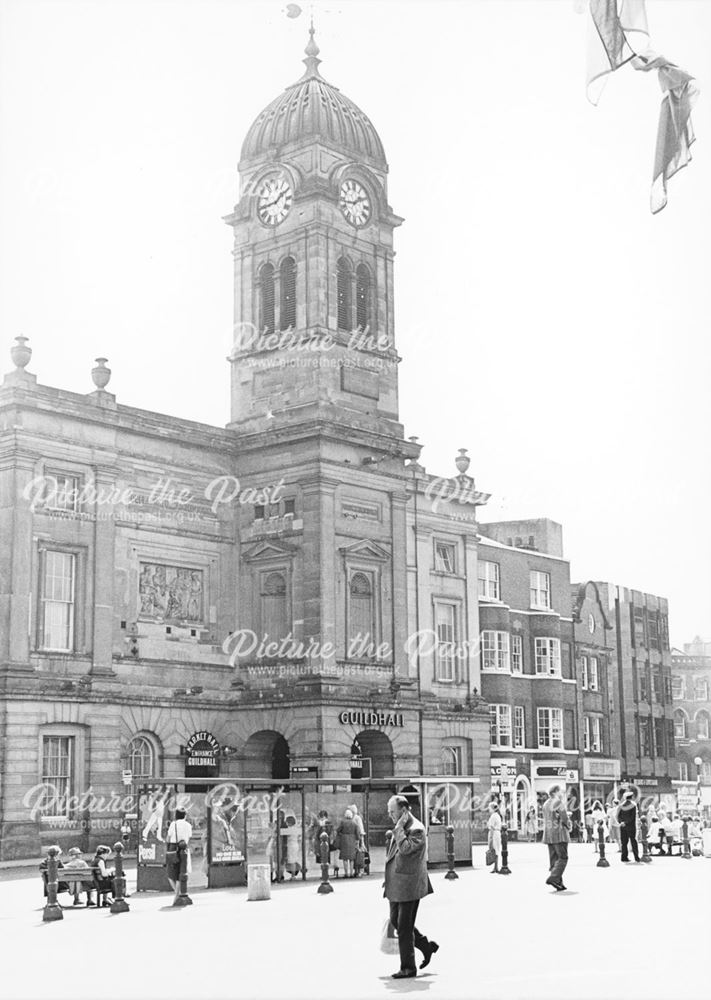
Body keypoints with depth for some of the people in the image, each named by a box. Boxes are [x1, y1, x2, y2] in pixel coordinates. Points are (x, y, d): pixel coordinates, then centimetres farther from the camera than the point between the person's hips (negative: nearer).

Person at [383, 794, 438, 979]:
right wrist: (389, 878, 20)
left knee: (404, 927, -2)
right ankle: (427, 946, 30)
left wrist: (399, 828, -23)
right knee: (396, 921, 16)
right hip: (396, 885, 10)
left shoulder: (416, 830, -17)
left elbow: (405, 848, -32)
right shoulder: (400, 829, 13)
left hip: (408, 886, -10)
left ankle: (408, 968, 9)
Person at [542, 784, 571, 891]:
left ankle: (559, 883, 8)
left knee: (553, 858, 9)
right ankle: (553, 878, -16)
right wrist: (568, 826, 6)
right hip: (559, 833, -8)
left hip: (548, 834, 8)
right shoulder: (559, 803, -11)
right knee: (562, 858, -4)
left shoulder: (546, 804, 13)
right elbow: (565, 818, -14)